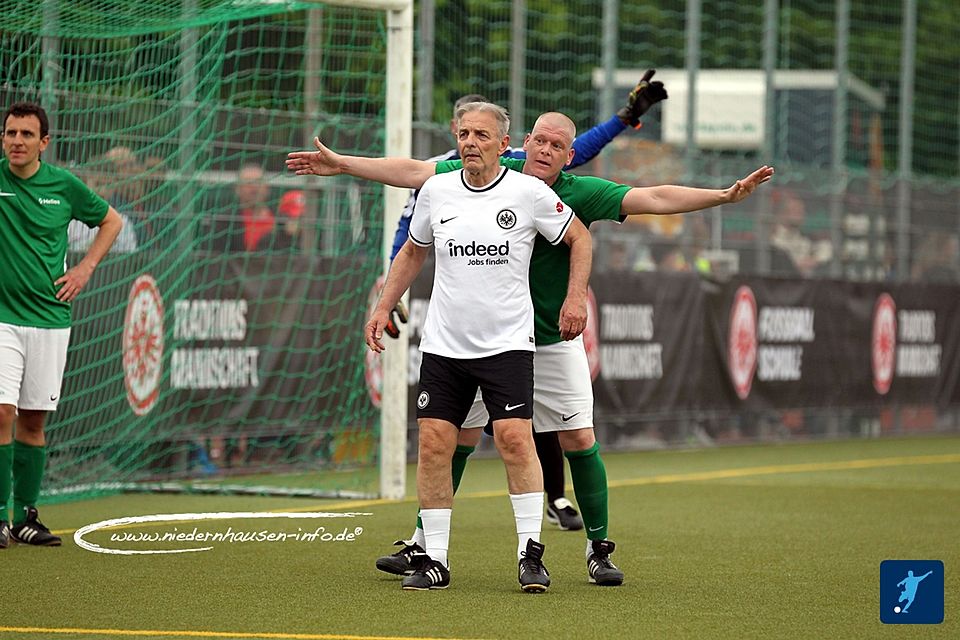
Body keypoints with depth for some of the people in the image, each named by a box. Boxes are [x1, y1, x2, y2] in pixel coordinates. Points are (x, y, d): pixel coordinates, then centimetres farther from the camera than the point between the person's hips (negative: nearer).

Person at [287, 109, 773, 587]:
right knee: (455, 436, 0)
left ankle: (598, 548, 10)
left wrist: (725, 195, -24)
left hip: (553, 342, -1)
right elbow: (414, 172, -1)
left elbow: (652, 199, -14)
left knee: (580, 440, -4)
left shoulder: (580, 193, -9)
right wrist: (341, 164, -1)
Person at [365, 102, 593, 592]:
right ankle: (434, 560, 3)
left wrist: (575, 296, -2)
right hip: (443, 344, 3)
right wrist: (384, 307, 14)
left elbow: (578, 237, 9)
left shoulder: (529, 193, -5)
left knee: (515, 437, -15)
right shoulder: (436, 191, 4)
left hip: (507, 343, -3)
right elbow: (412, 252, 20)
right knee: (434, 443, -3)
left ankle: (530, 553, -7)